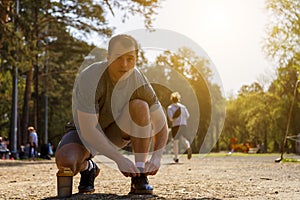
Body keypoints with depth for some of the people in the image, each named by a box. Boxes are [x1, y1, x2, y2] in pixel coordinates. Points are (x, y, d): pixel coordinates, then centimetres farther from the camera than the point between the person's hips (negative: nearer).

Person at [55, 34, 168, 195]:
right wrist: (119, 159, -38)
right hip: (83, 133, -2)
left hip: (115, 133, 3)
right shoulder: (89, 78, -32)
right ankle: (87, 168, 3)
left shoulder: (139, 81, -20)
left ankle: (139, 178, -20)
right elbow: (87, 130, -34)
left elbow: (161, 124, -13)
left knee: (139, 106, -29)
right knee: (65, 161, -37)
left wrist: (156, 157, -30)